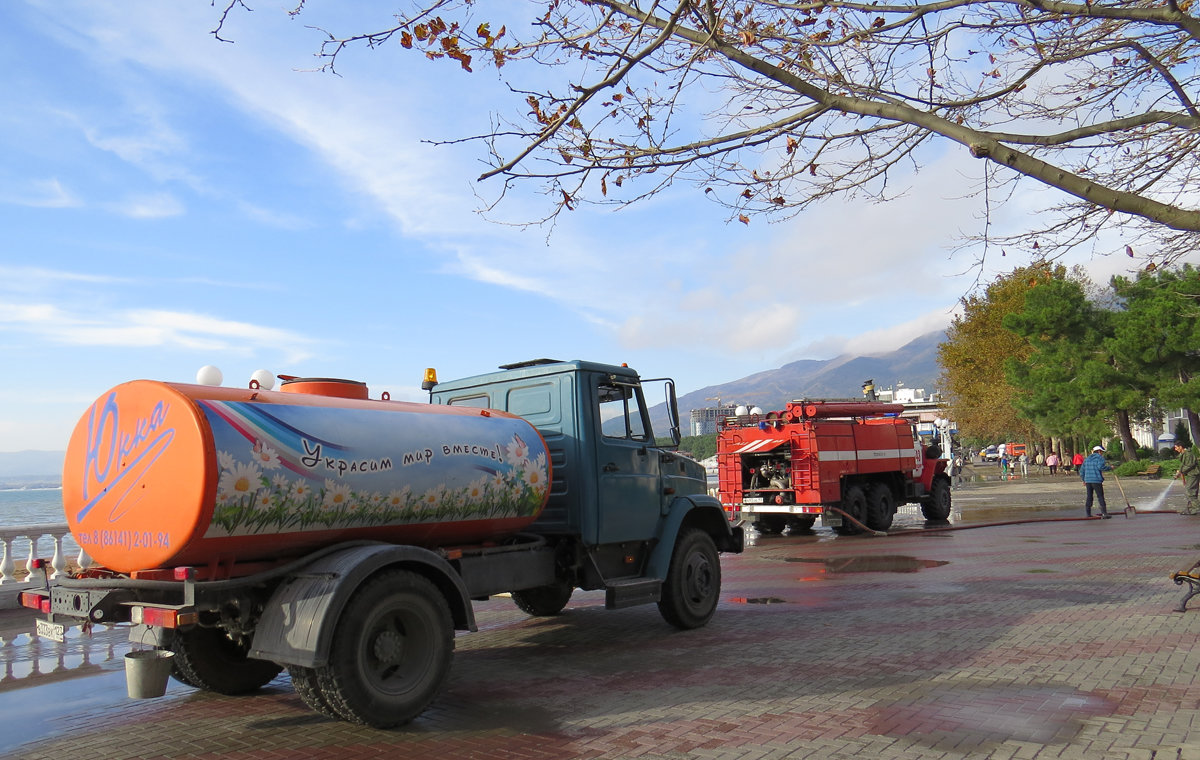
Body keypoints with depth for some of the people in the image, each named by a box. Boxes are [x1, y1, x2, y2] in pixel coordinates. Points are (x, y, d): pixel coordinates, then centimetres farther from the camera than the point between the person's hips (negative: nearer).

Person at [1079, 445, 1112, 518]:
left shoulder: (1087, 459, 18)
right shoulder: (1099, 457, -2)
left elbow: (1081, 470, 19)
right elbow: (1101, 466, -20)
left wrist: (1083, 480, 27)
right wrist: (1110, 468, -9)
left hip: (1088, 480, 6)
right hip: (1096, 480, -6)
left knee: (1089, 497, 10)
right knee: (1100, 496, -2)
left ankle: (1088, 514, 10)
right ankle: (1104, 513, -4)